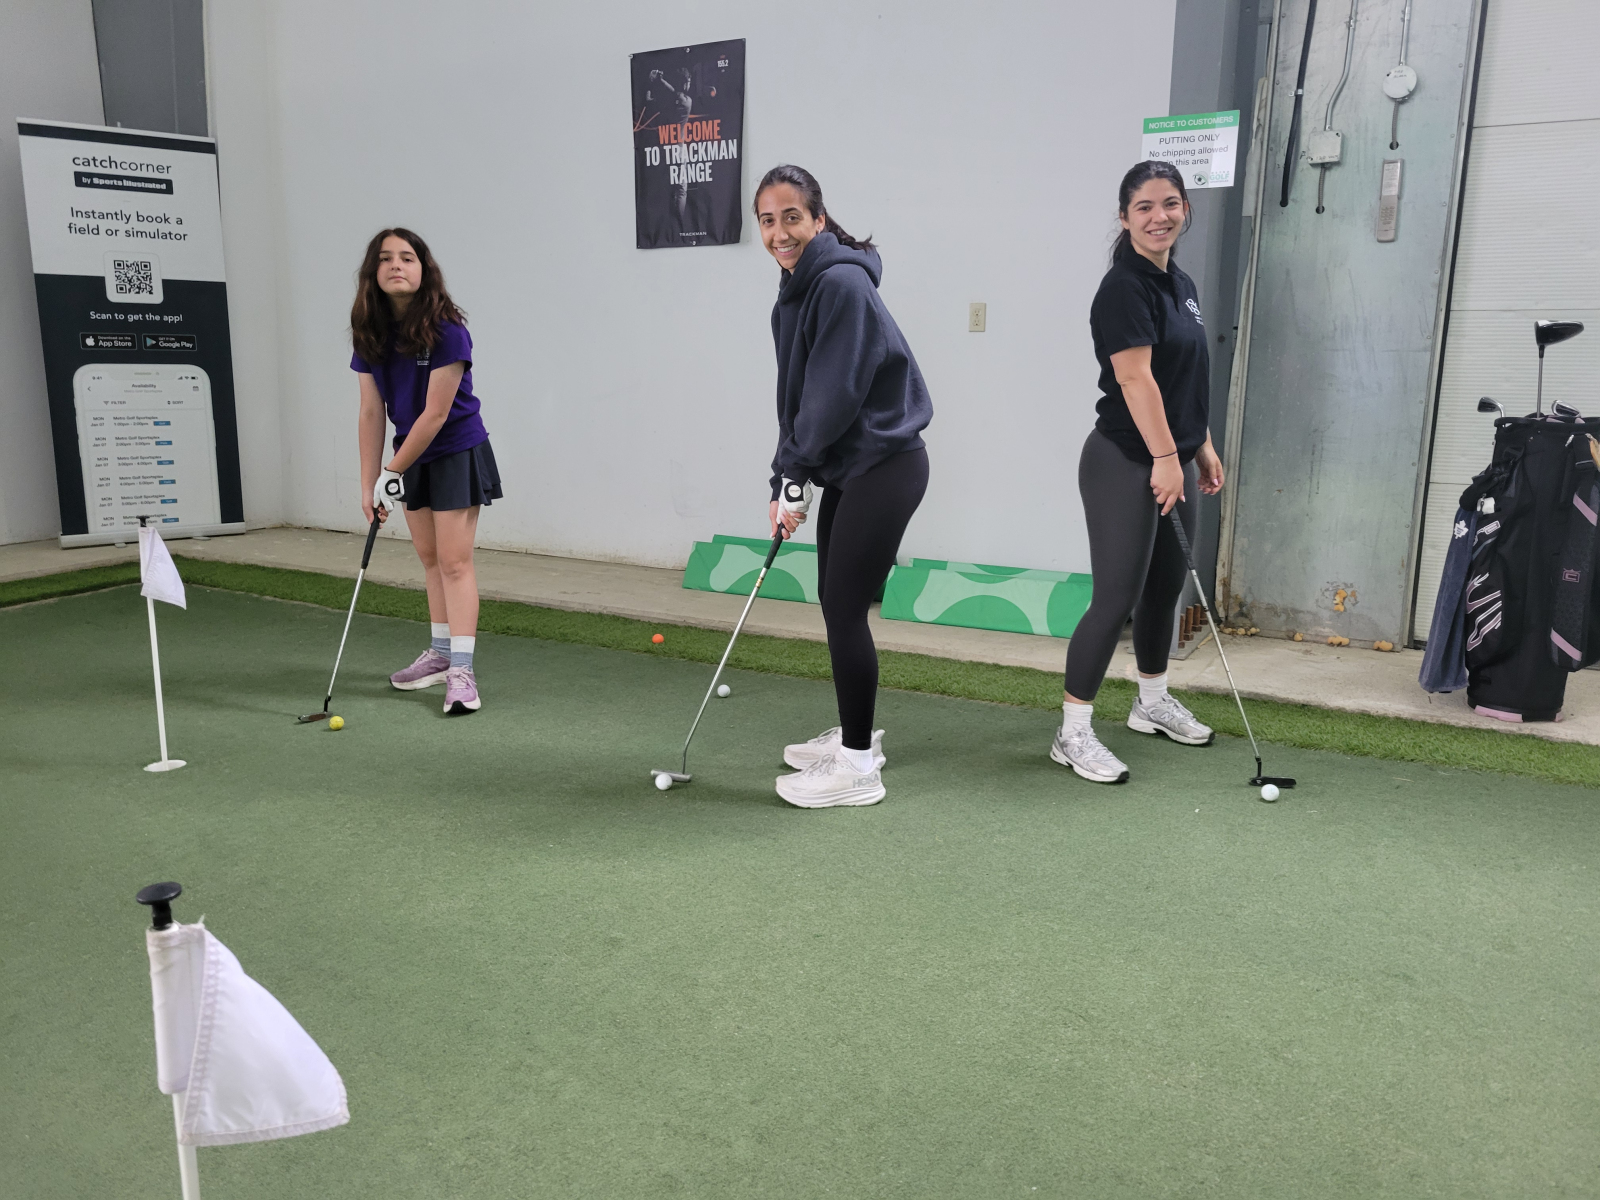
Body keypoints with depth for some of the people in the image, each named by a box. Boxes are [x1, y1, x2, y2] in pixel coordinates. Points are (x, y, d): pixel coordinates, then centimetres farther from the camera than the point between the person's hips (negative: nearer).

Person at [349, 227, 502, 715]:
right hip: (412, 456, 6)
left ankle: (461, 670, -7)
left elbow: (435, 414, -21)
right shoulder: (370, 334, -4)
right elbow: (372, 412, 0)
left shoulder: (446, 331, -22)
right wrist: (369, 483, -1)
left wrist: (392, 472, -15)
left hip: (456, 453, -6)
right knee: (429, 557, 14)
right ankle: (440, 653, 27)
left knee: (454, 560, -9)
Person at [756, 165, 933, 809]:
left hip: (884, 466, -9)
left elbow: (834, 396, -21)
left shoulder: (842, 284, -19)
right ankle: (855, 734, 31)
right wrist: (786, 481, 4)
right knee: (834, 602, 14)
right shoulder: (795, 291, 11)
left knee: (845, 608, -6)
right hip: (843, 468, 9)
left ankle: (858, 766, 6)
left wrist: (792, 472, -11)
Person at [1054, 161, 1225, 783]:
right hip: (1126, 466, -9)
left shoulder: (1181, 285, 14)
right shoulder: (1125, 287, -13)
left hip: (1173, 460, 9)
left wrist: (1202, 448, 19)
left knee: (1166, 586, 18)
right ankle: (1072, 732, 0)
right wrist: (1165, 458, -24)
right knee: (1117, 597, -8)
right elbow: (1135, 378, -22)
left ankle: (1153, 703, 35)